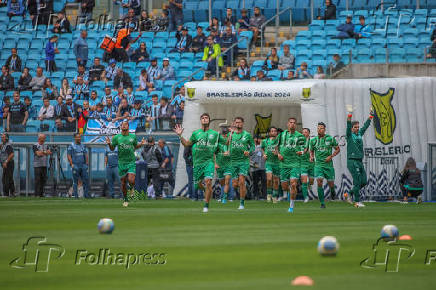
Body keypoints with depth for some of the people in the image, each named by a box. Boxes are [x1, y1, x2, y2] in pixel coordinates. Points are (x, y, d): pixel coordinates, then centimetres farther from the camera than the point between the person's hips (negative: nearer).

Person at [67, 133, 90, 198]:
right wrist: (72, 164, -11)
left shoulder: (83, 146, 15)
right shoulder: (71, 146, 0)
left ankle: (86, 194, 3)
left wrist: (86, 163, 7)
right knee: (75, 181, -2)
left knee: (86, 179, -2)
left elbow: (86, 154, 18)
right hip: (75, 166, -5)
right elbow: (68, 156, -4)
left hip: (83, 165, 5)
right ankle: (75, 195, 2)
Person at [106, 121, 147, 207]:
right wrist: (109, 144, -12)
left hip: (131, 162, -1)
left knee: (131, 180, -17)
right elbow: (112, 148, 9)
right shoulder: (116, 137, 1)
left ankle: (131, 188, 20)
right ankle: (126, 200, 21)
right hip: (121, 163, 1)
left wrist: (141, 144, 0)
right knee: (123, 181, 4)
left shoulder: (133, 136, 3)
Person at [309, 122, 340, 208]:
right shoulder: (313, 140, 3)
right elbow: (311, 151, 18)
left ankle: (332, 192, 44)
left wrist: (331, 156, -9)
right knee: (319, 182, -16)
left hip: (328, 164, 0)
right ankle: (322, 203, -10)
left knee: (330, 183, 5)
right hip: (318, 165, 0)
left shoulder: (330, 139, -3)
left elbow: (337, 149, 6)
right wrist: (311, 157, -3)